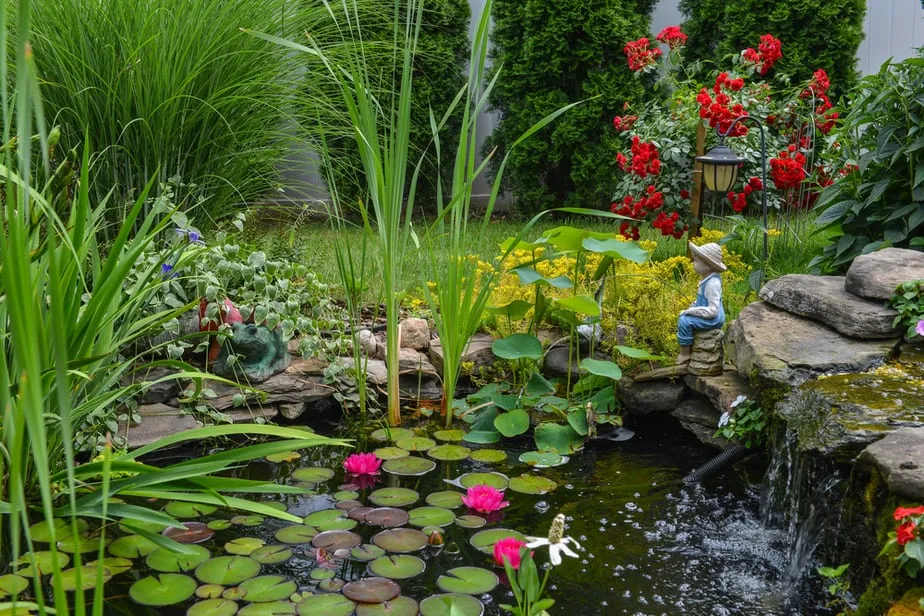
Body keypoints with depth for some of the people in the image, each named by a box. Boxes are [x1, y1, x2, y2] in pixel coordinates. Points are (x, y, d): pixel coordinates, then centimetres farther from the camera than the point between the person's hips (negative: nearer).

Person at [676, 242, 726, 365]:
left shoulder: (712, 283, -27)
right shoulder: (707, 279, 4)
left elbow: (713, 310, -29)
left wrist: (691, 311, -22)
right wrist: (691, 308, 5)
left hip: (713, 319, -11)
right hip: (707, 314, 11)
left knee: (684, 321, -18)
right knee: (683, 316, 18)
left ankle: (684, 354, -4)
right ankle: (691, 349, 21)